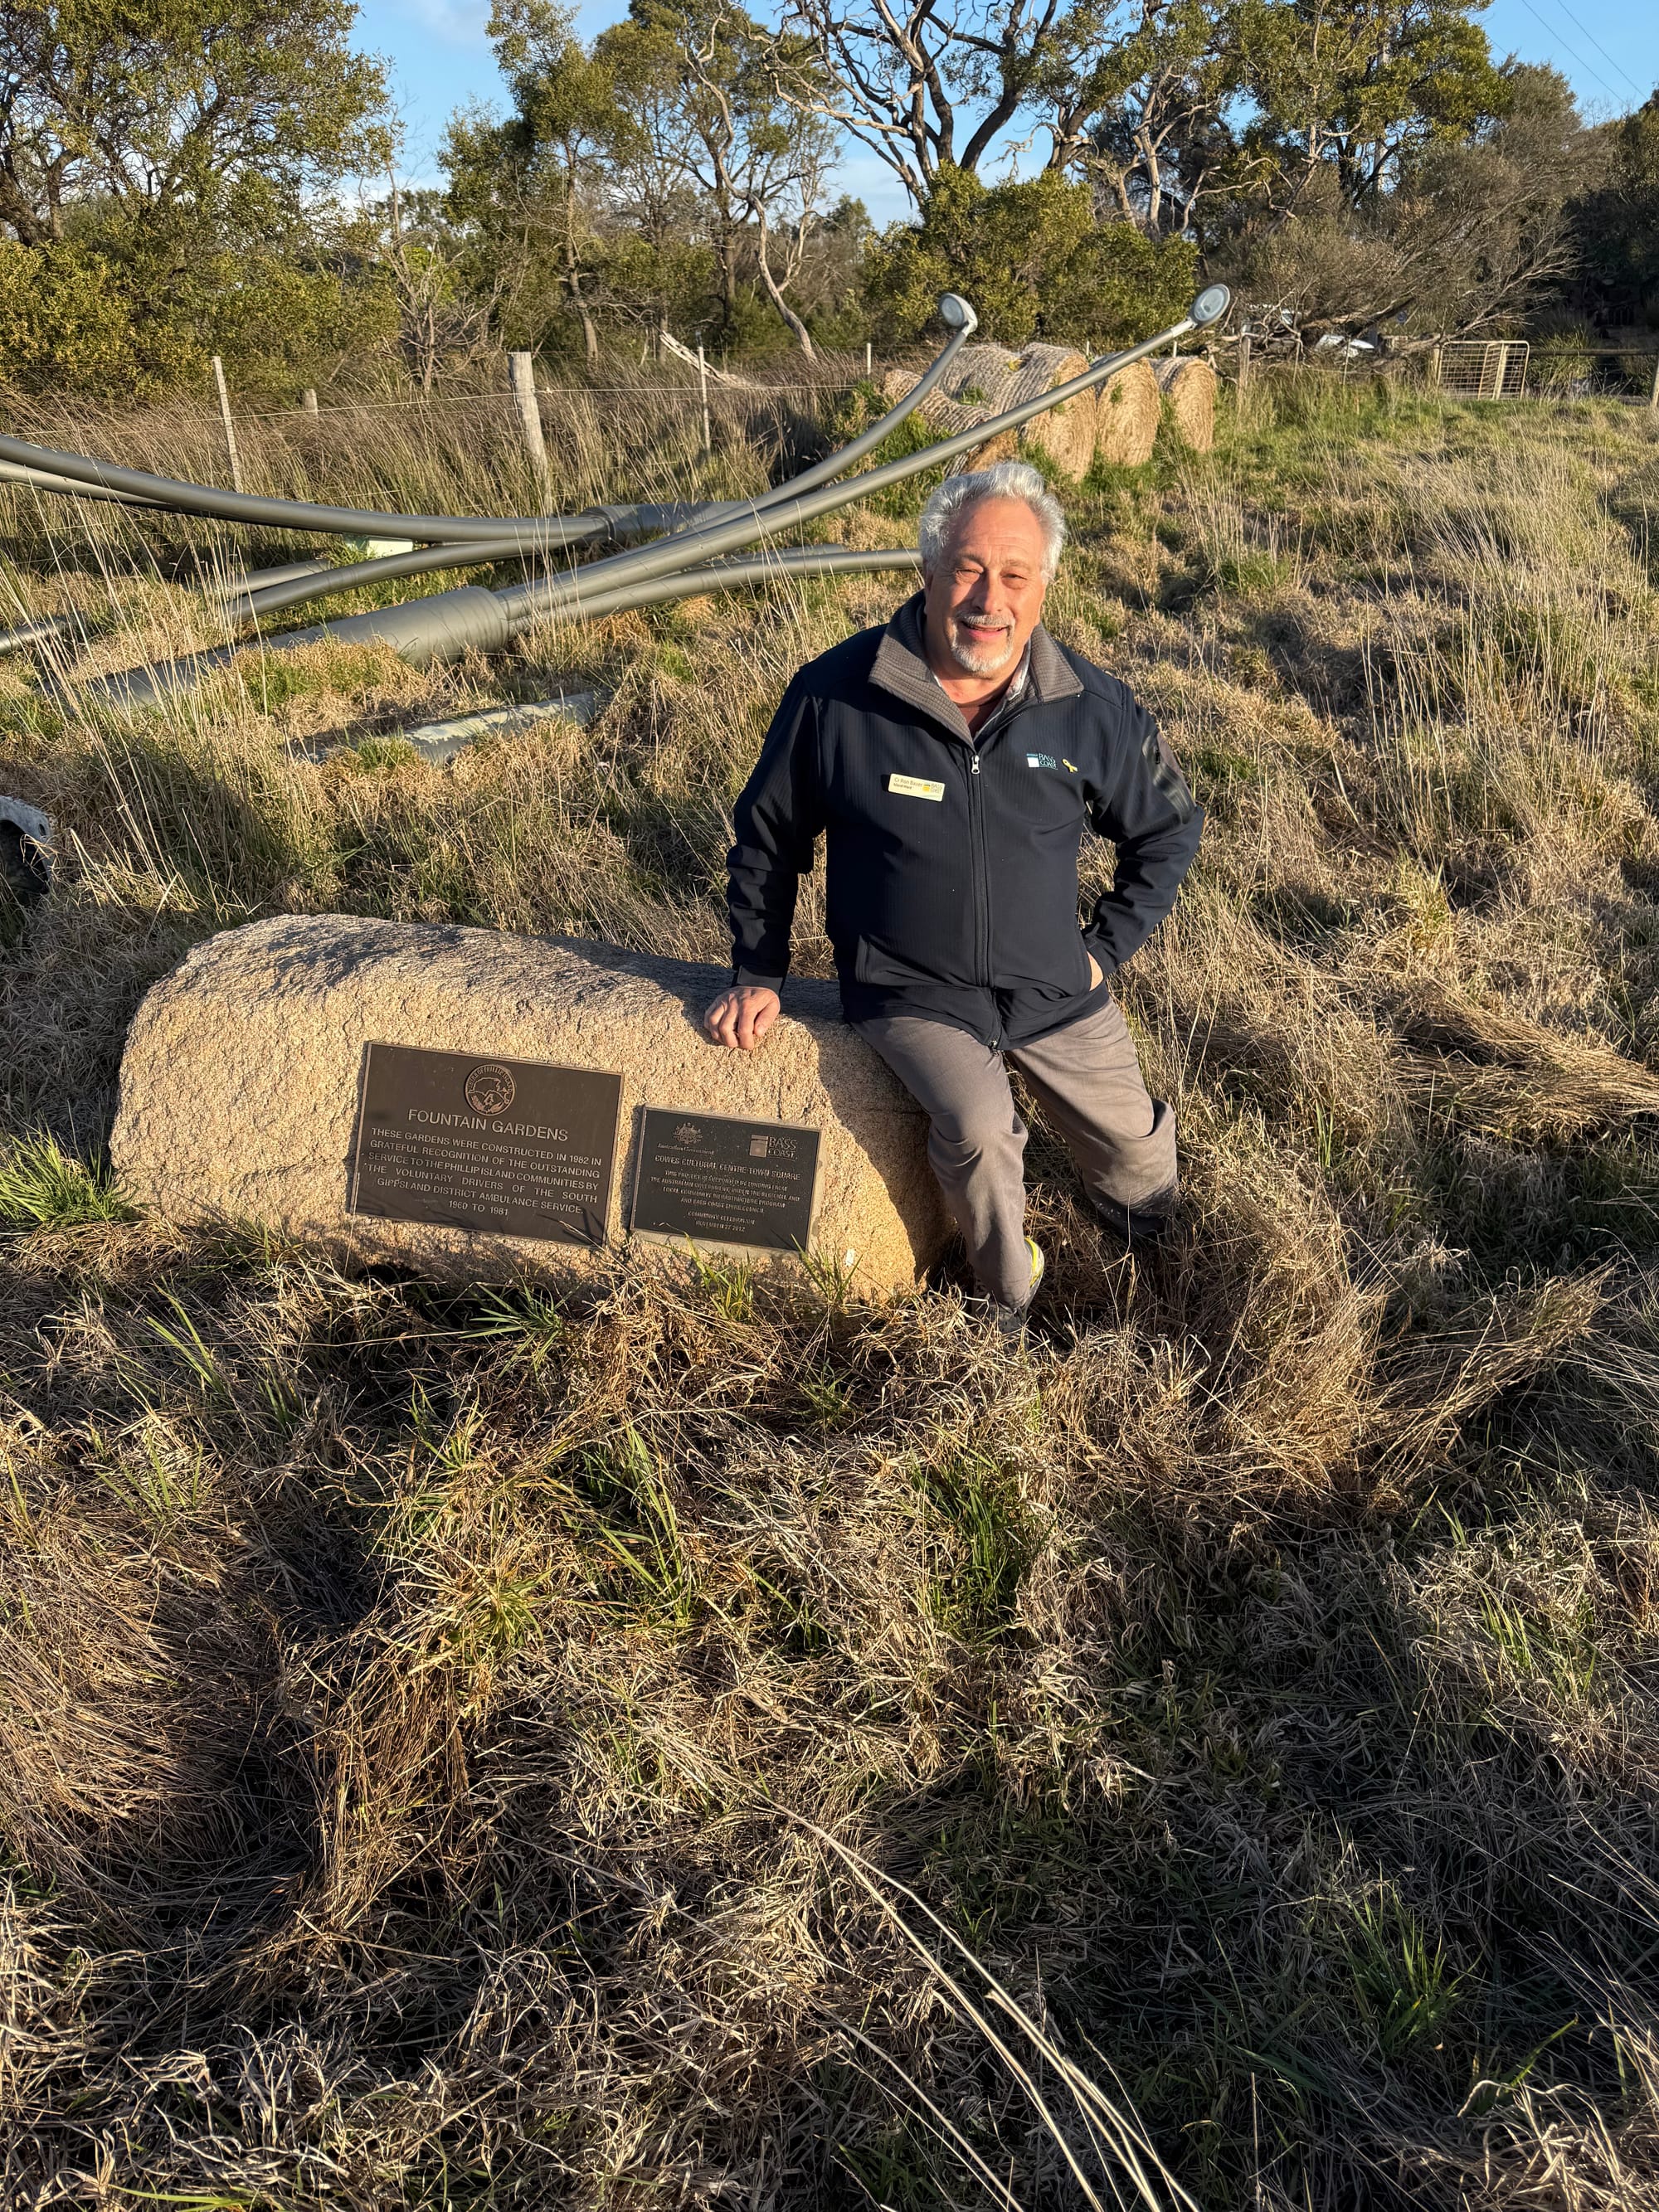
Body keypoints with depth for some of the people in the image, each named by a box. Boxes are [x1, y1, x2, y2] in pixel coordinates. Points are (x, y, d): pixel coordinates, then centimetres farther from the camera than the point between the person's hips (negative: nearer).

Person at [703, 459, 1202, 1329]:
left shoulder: (1092, 708, -8)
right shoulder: (835, 694, -14)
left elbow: (1168, 830, 9)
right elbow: (768, 833, 2)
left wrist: (1105, 949, 3)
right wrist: (757, 974, 2)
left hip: (1054, 989, 3)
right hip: (910, 991, -3)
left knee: (1145, 1183, 11)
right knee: (976, 1128, -31)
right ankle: (1012, 1315, -1)